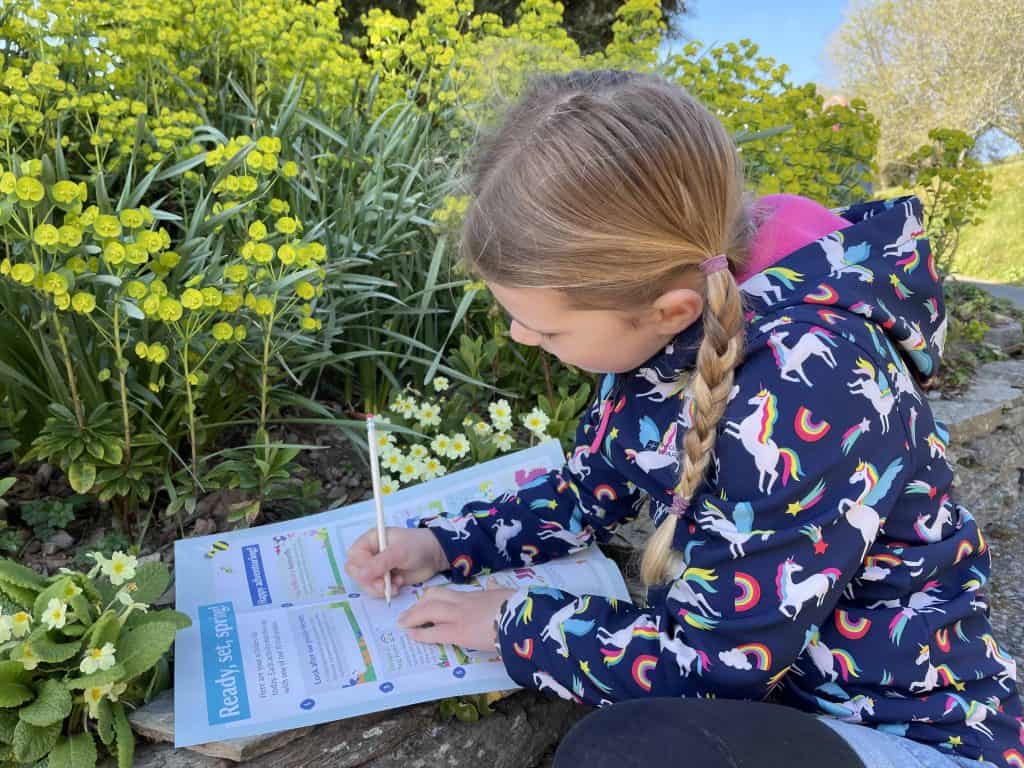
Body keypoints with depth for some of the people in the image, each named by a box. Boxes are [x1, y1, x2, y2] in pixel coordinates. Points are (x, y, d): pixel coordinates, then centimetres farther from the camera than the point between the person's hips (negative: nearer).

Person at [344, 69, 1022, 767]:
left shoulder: (807, 386, -32)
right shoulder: (668, 329, -8)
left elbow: (716, 662, -25)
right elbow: (596, 485, 8)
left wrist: (514, 624, -13)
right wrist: (445, 545, -1)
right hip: (758, 673, 7)